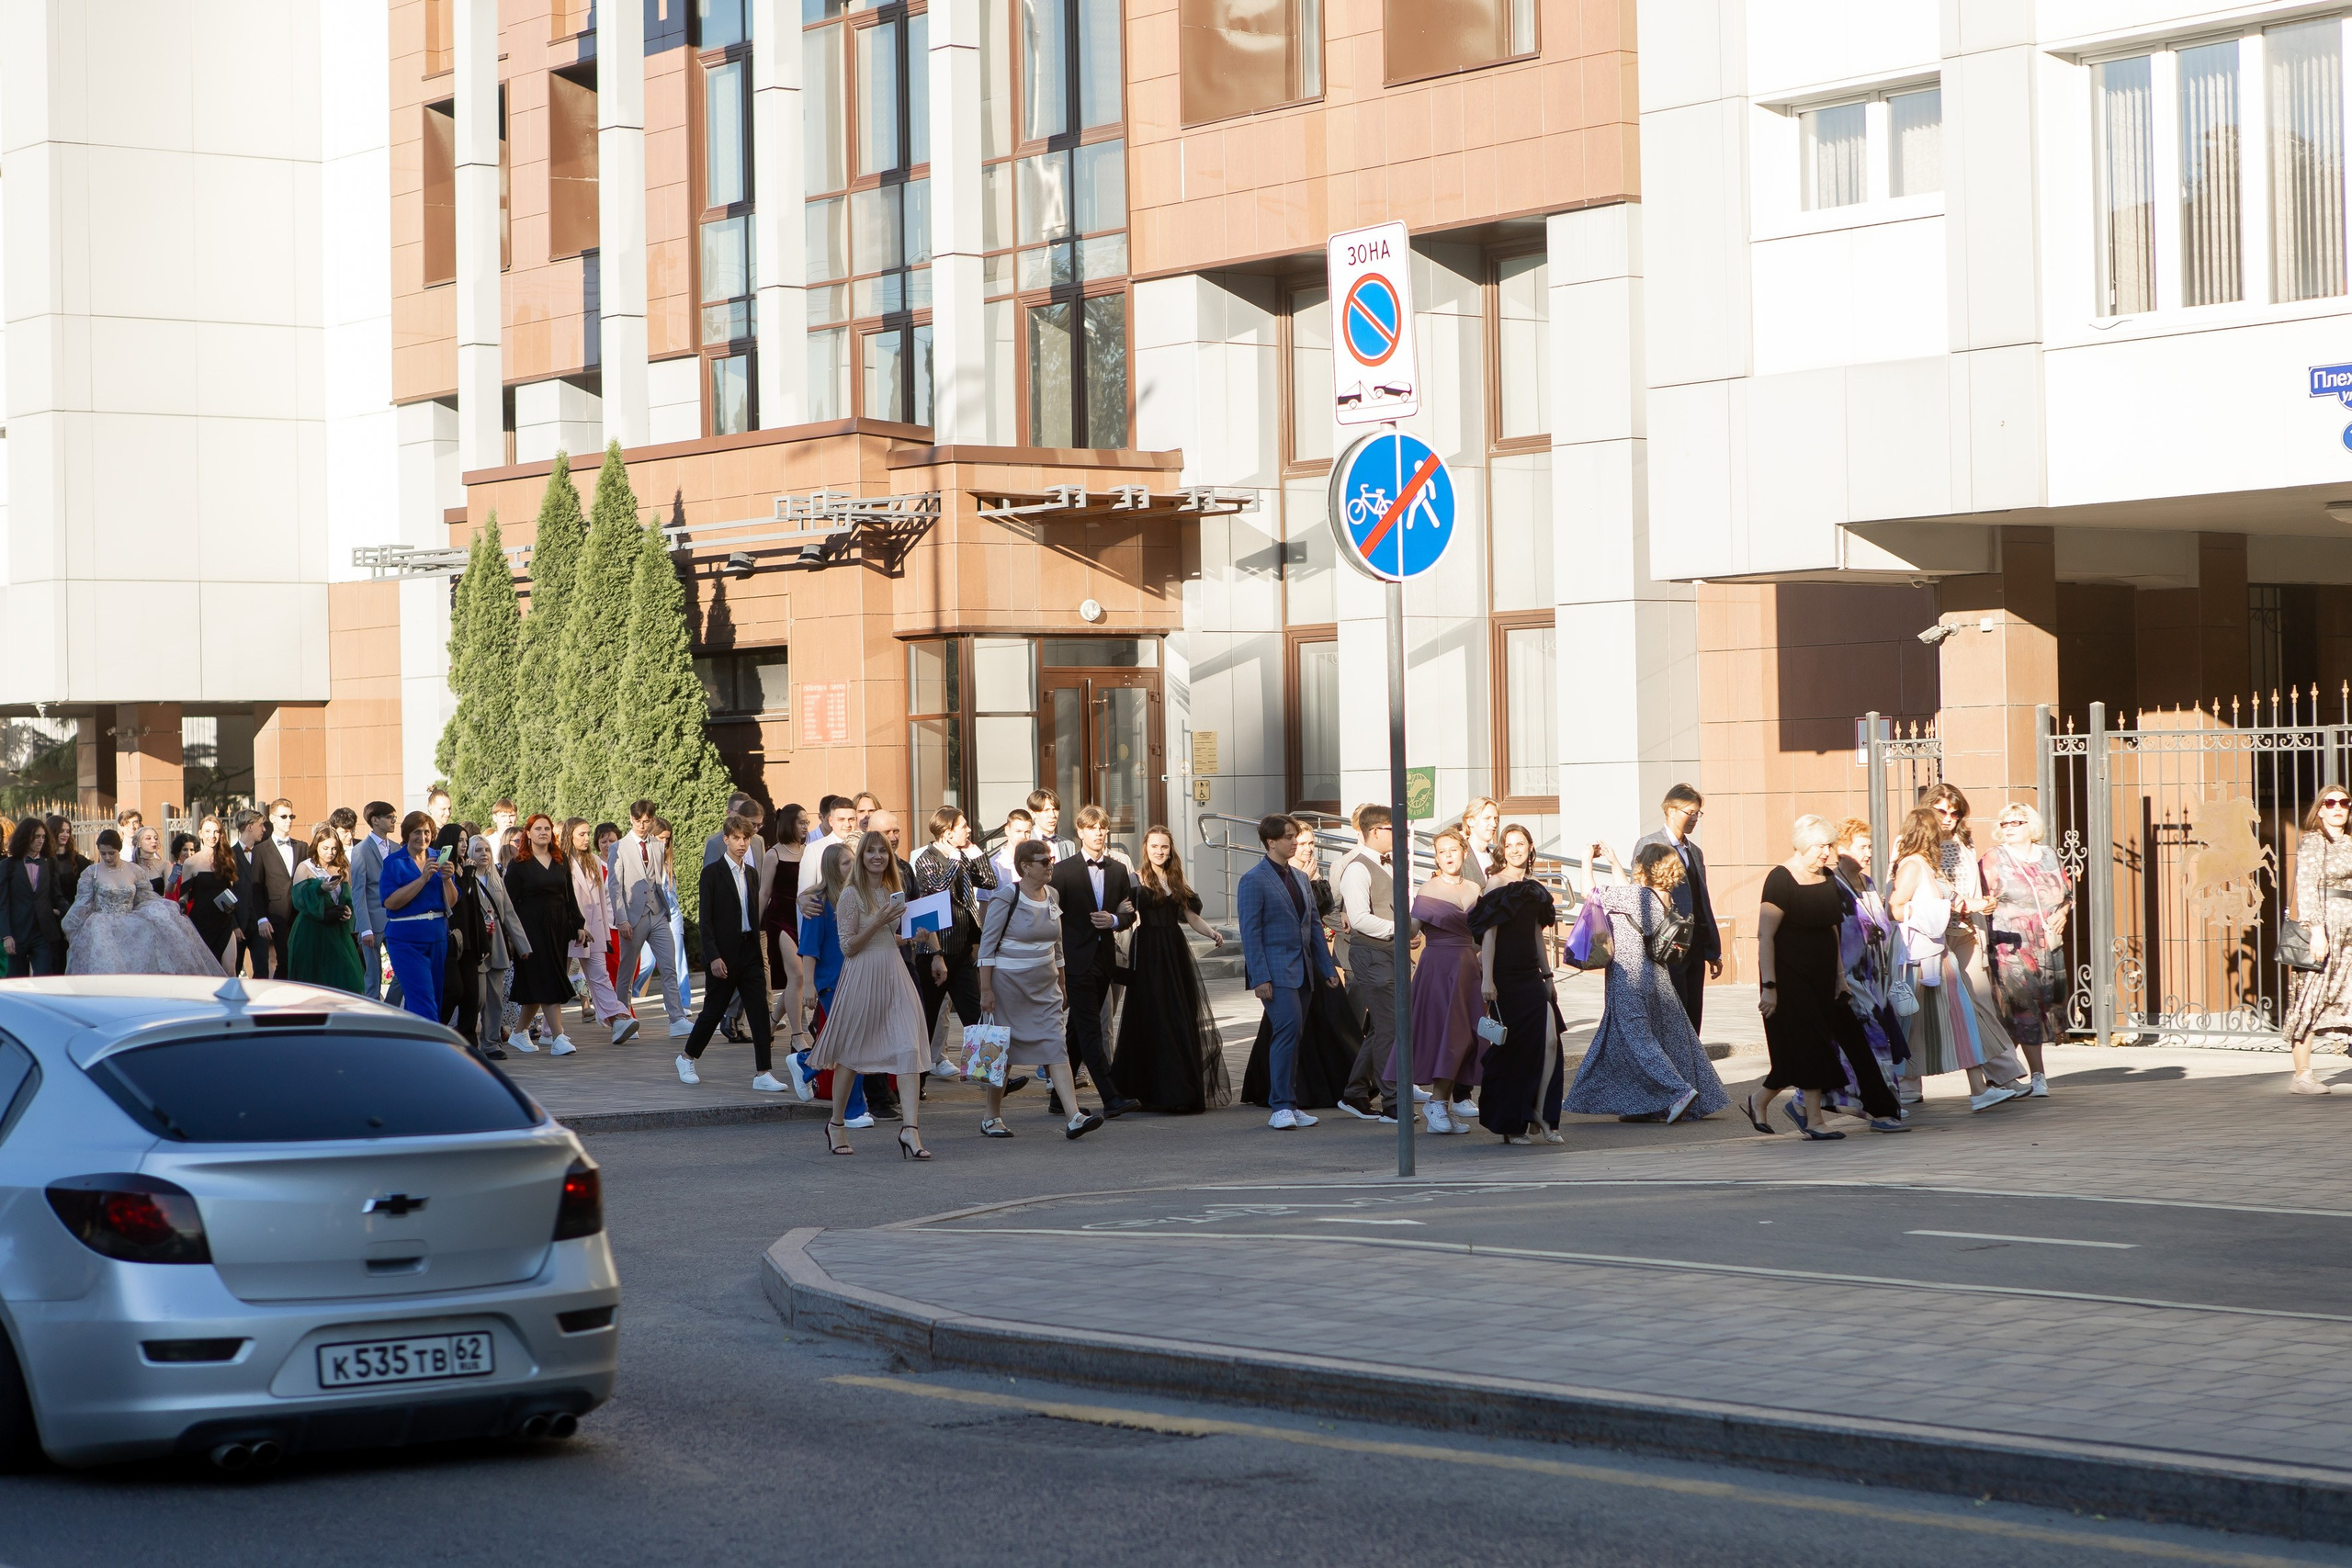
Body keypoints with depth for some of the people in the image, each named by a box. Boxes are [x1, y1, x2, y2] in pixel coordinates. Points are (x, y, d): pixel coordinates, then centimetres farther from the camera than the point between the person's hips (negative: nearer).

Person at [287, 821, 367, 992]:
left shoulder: (341, 869, 12)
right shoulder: (304, 868, -1)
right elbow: (300, 899, -14)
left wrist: (349, 911, -1)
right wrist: (320, 888, -29)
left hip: (337, 932, 4)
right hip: (311, 932, -4)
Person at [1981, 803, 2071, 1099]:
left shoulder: (2048, 855, 13)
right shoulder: (1994, 860, 1)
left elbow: (2068, 891, 21)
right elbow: (1984, 902, -4)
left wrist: (2062, 912, 3)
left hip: (2049, 944, 5)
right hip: (2012, 944, -5)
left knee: (2045, 1005, 6)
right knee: (2025, 1007, -12)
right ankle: (2038, 1077, -11)